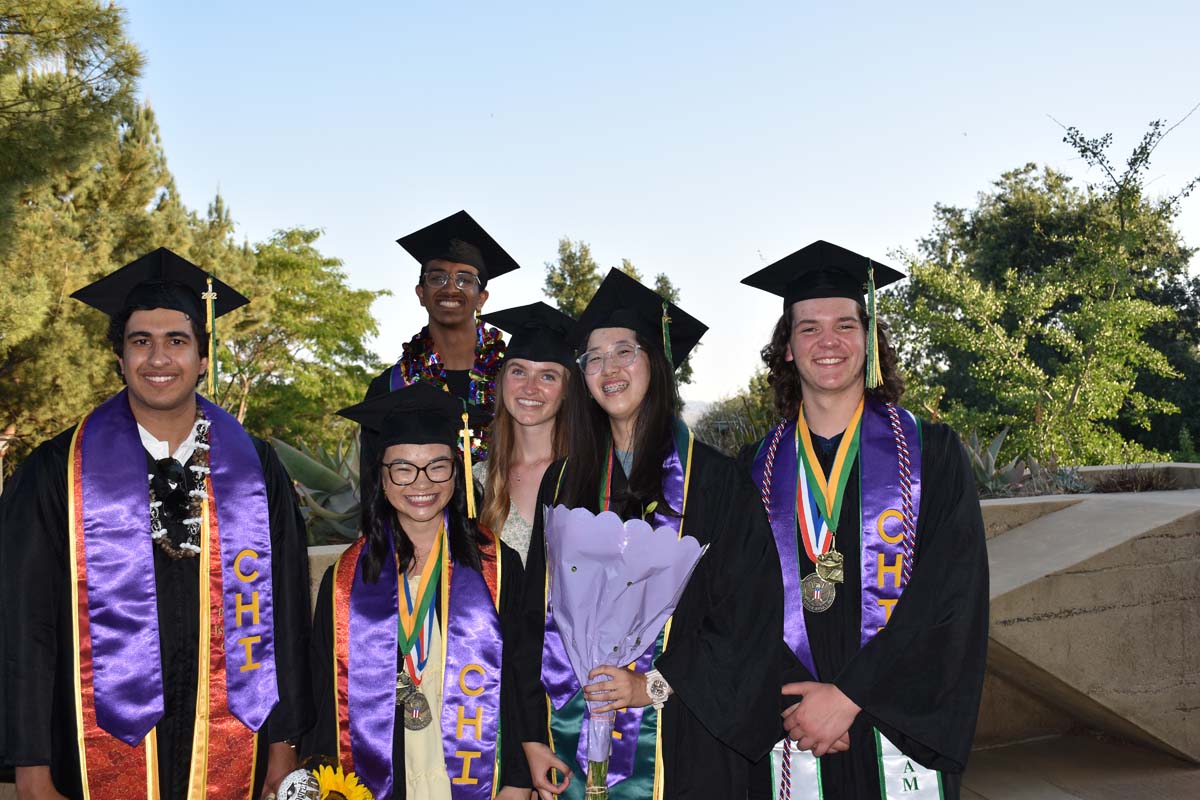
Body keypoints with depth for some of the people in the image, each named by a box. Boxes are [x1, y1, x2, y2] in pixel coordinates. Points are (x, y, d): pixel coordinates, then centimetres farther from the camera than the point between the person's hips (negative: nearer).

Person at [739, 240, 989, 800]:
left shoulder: (930, 454, 0)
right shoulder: (759, 469, 6)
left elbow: (951, 595, -9)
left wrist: (849, 696, -15)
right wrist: (791, 699, -14)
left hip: (900, 729, -1)